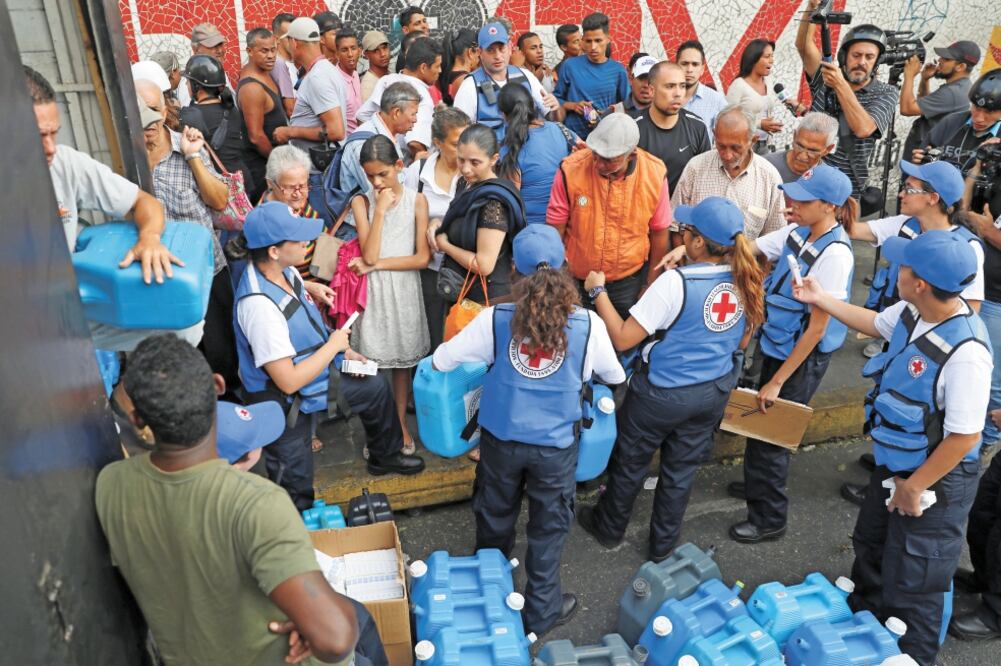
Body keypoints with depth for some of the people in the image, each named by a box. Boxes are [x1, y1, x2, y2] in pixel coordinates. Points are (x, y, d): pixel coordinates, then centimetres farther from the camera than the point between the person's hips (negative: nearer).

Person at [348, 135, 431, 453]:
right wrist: (380, 210, -18)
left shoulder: (416, 200, -4)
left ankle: (401, 422, 30)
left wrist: (376, 265, -13)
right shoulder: (362, 202, -4)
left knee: (402, 361, 13)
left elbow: (422, 257, -10)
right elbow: (369, 255, -16)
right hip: (372, 291, 0)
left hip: (404, 290, 0)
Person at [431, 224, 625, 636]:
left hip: (501, 438, 2)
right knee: (549, 528, 17)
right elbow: (615, 376, 4)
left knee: (495, 520, 23)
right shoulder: (588, 325, -14)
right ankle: (541, 612, 33)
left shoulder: (495, 320, -15)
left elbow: (441, 361, -5)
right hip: (556, 445, -1)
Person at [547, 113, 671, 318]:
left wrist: (651, 285, 5)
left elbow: (659, 233, -2)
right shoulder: (571, 169, -19)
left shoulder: (654, 174, -14)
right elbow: (555, 230, -10)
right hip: (576, 280, -1)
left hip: (630, 280, 1)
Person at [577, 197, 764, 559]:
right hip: (714, 393, 6)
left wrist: (598, 290, -13)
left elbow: (622, 338, -23)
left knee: (630, 462, 18)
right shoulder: (747, 282, -8)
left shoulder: (676, 282, -27)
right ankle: (662, 545, 38)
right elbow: (742, 342, 8)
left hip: (662, 394, -5)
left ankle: (608, 528, 40)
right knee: (681, 468, 21)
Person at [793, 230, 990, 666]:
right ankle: (862, 624, 55)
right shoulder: (913, 311, -10)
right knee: (871, 546, 29)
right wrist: (822, 300, 17)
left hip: (936, 479, -9)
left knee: (913, 582, 10)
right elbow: (876, 324, 15)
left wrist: (914, 488, -19)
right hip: (893, 463, 9)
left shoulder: (965, 352, -35)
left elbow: (964, 437, -29)